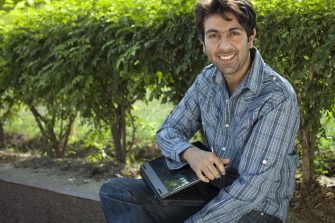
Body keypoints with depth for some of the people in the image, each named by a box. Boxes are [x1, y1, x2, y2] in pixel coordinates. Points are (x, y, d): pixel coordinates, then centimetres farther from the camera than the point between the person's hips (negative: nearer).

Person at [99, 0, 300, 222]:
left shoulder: (278, 98, -21)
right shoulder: (207, 80, 0)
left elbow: (252, 190, -25)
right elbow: (168, 132, 7)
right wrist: (190, 153, -16)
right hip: (212, 192, 7)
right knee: (115, 192, -6)